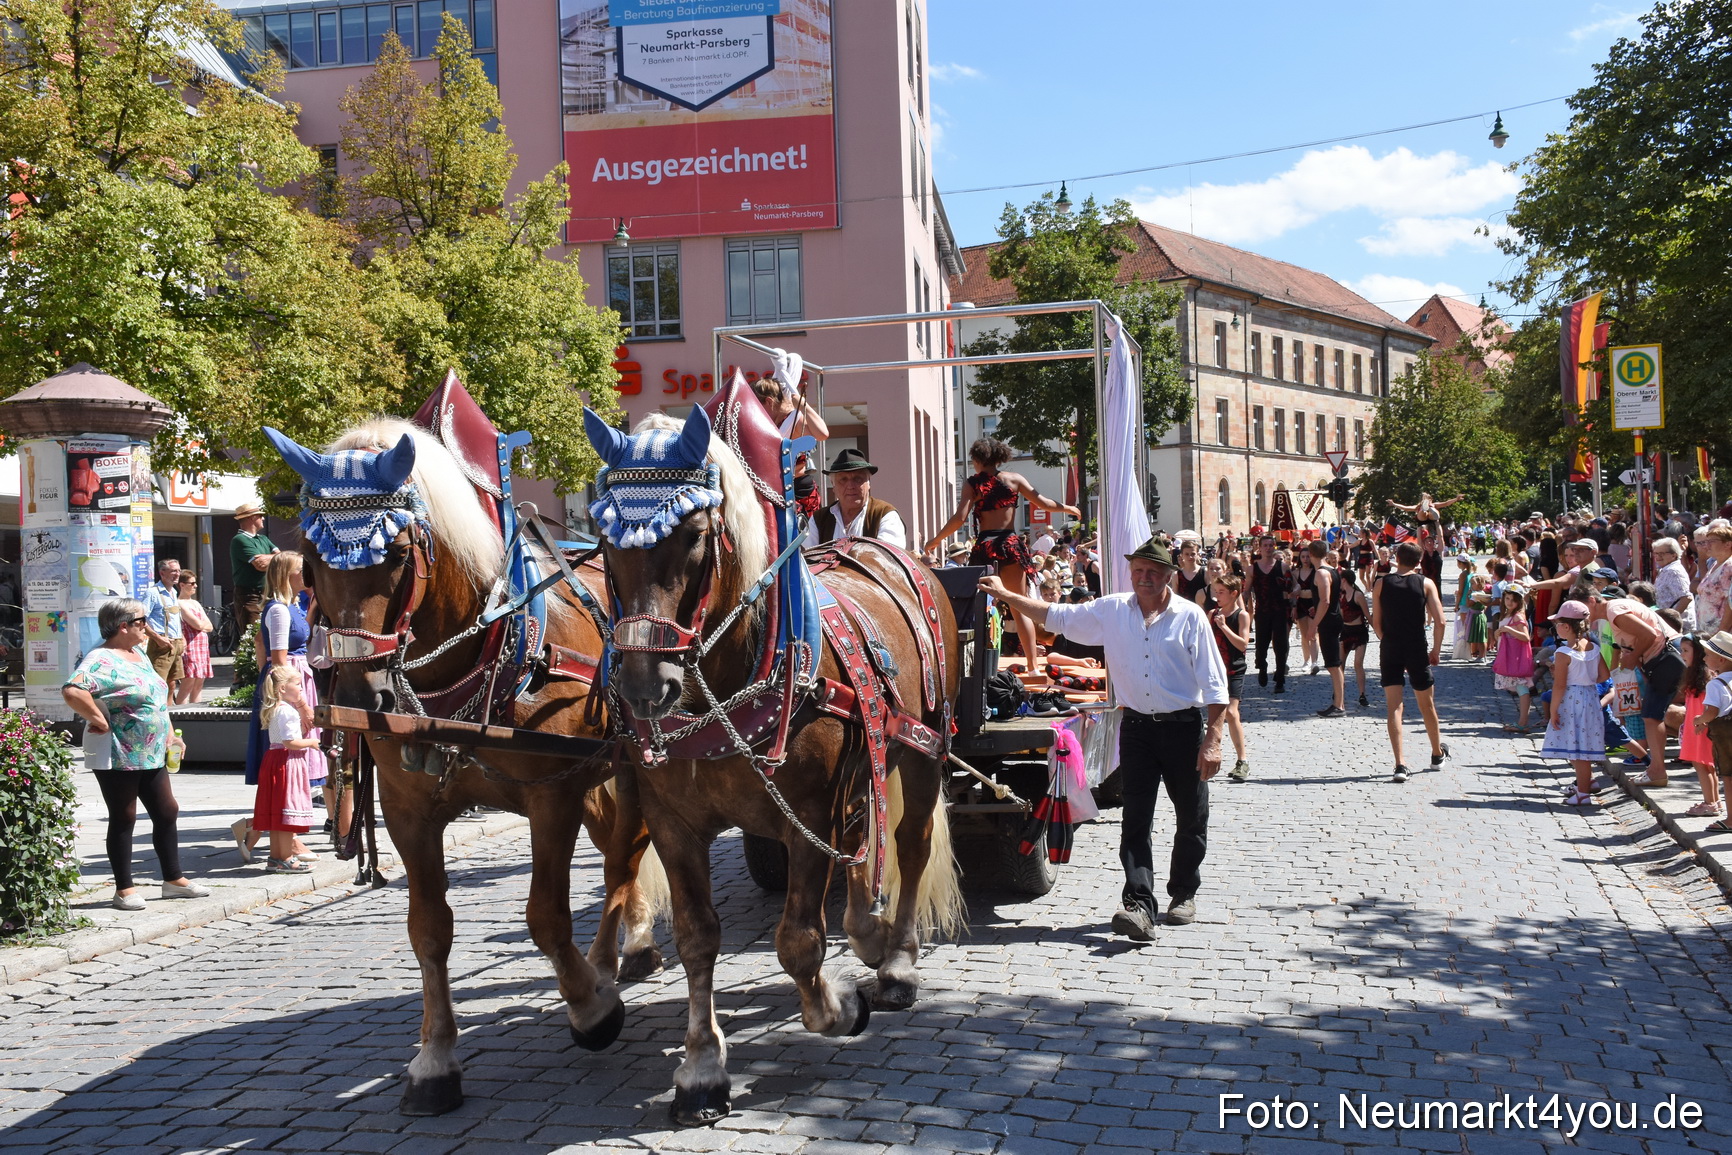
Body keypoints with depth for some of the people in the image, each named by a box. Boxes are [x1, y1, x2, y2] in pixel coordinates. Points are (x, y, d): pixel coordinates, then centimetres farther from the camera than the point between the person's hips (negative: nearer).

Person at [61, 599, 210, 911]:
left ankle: (173, 879, 23)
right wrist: (99, 720, -23)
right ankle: (124, 889, 12)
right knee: (123, 819, 1)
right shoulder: (102, 660, -17)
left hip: (152, 756, 9)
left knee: (167, 812, 11)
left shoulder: (140, 657, 14)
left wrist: (168, 733, 17)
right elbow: (72, 691, -33)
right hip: (118, 758, -9)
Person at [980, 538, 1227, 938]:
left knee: (1191, 818, 10)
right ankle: (1140, 905, -11)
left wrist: (1212, 740, -12)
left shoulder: (1190, 616, -5)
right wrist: (1005, 595, 7)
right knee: (1135, 819, -7)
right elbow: (1056, 616, 12)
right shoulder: (1112, 611, 4)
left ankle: (1184, 893, 30)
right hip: (1137, 726, 2)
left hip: (1183, 726, -2)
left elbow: (1214, 685, -5)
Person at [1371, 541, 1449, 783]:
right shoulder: (1425, 583, -1)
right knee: (1426, 704, 17)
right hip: (1417, 651, 0)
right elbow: (1439, 621, -8)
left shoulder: (1382, 584, 3)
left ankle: (1400, 764, -10)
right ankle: (1438, 754, 37)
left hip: (1390, 651, 0)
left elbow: (1376, 622, 3)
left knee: (1393, 707, 0)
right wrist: (1436, 650, 3)